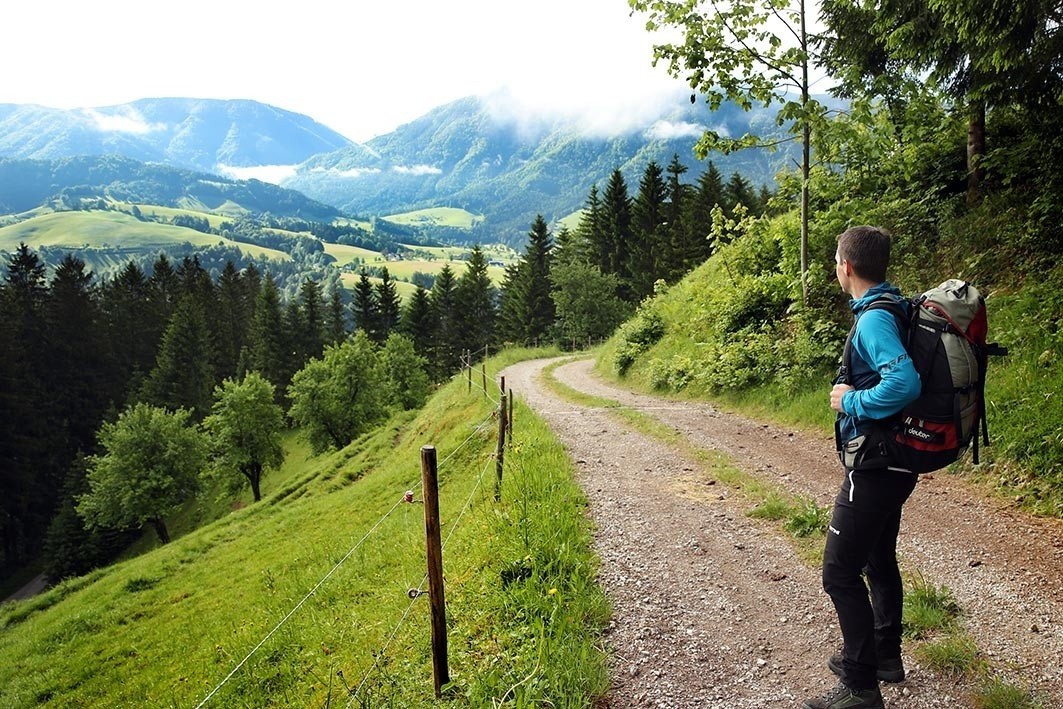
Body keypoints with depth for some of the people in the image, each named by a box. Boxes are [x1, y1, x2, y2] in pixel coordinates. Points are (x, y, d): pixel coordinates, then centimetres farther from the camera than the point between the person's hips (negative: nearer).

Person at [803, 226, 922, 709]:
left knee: (840, 573, -1)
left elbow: (905, 382, -36)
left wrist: (851, 401, -22)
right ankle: (885, 655, 40)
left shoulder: (874, 319, -21)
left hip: (874, 469, -10)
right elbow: (907, 373, 18)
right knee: (879, 561, 23)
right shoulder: (896, 308, 9)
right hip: (895, 463, 11)